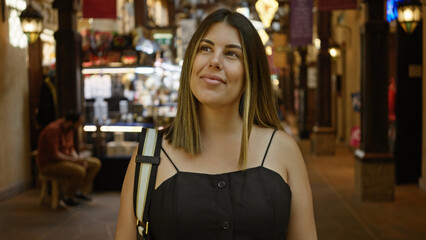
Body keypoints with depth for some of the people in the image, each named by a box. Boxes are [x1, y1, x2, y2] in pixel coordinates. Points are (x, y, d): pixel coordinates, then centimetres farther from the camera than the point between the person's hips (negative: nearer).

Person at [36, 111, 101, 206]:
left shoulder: (69, 129, 5)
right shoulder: (53, 130, -24)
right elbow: (54, 154, -27)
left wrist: (79, 159, -7)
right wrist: (75, 160, -21)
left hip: (64, 159, 9)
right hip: (49, 163, -9)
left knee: (96, 163, -1)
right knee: (80, 171, -33)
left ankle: (82, 191, 2)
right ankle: (68, 197, -11)